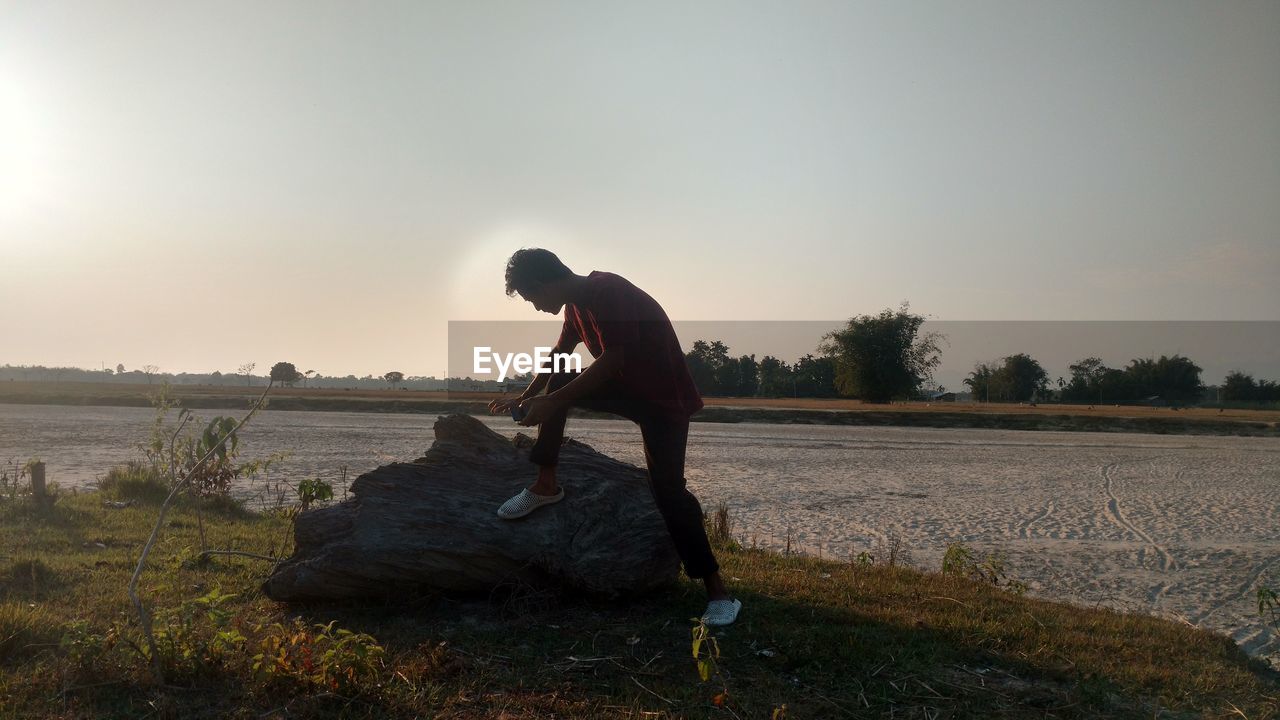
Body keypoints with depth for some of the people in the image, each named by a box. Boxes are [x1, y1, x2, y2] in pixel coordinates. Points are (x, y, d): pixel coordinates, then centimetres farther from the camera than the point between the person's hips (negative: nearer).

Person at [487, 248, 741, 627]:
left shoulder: (608, 294, -24)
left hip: (666, 397, -9)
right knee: (559, 382, 4)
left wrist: (552, 402, -28)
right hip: (628, 387, 9)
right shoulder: (577, 302, 6)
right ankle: (546, 485, 12)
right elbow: (558, 355, 20)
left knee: (667, 489, -17)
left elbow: (612, 360, -31)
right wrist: (525, 397, 16)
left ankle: (718, 592, -12)